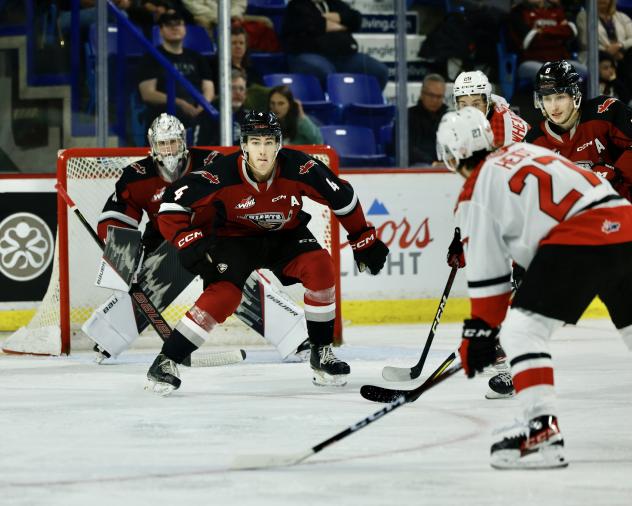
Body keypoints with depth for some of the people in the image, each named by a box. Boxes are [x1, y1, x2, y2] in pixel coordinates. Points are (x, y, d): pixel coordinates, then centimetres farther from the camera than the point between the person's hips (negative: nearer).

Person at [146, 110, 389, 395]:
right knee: (223, 294, -25)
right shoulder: (223, 174, -30)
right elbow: (172, 205, -24)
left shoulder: (299, 168, -25)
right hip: (235, 238, -3)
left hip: (285, 235, 3)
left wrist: (365, 241, -3)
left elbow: (342, 198, -10)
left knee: (320, 267, -22)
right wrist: (191, 245, -35)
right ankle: (166, 361, -15)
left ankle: (321, 352, -5)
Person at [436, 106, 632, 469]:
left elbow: (486, 272, 7)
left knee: (521, 329, -4)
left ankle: (543, 431, -16)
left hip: (579, 236, -8)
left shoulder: (476, 192, 7)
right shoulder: (524, 151, 28)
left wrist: (479, 333, 14)